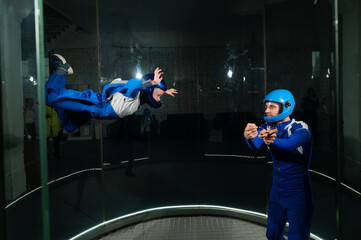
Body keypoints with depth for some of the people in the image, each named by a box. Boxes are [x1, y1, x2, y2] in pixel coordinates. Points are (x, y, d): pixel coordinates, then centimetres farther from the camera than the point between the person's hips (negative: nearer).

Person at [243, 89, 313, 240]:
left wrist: (273, 141, -61)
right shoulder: (268, 127, -1)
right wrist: (249, 136, -47)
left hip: (298, 195, -5)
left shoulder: (300, 128, -16)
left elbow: (289, 144, -38)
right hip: (277, 192, 6)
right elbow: (255, 145, -22)